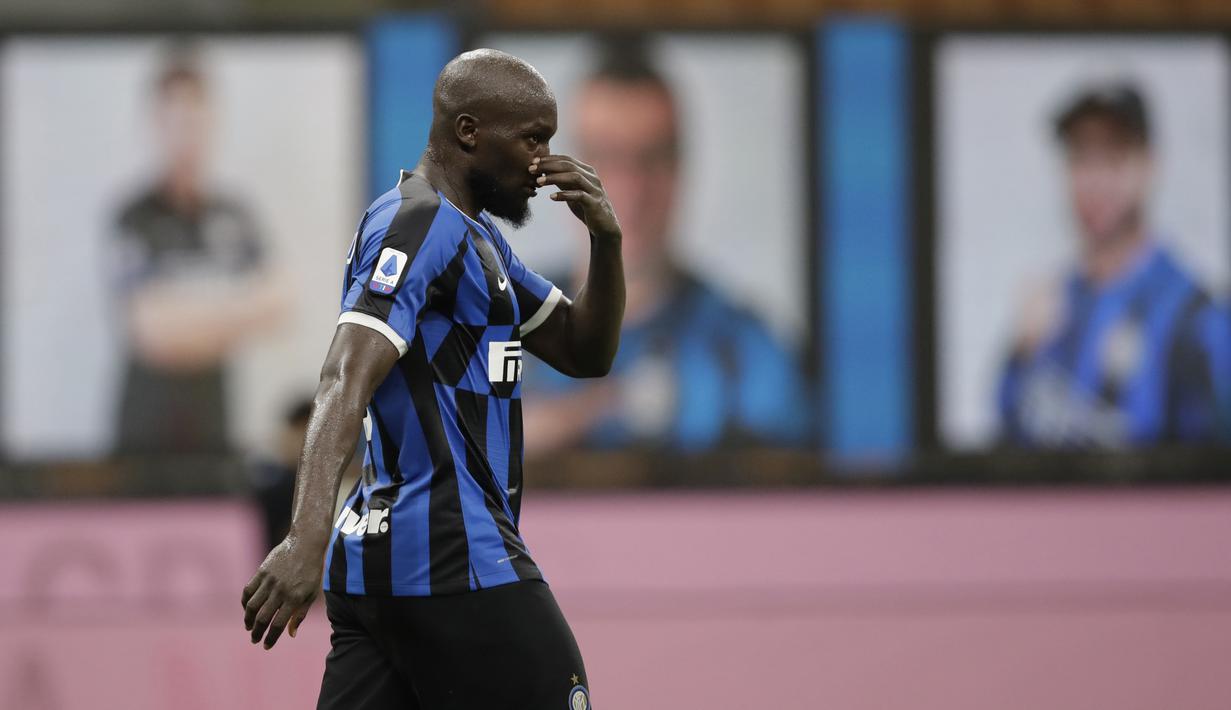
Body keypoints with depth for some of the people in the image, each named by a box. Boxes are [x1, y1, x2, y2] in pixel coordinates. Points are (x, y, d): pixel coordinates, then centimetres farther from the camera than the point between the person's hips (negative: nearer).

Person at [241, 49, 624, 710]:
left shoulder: (474, 235, 21)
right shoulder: (421, 222, -11)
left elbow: (584, 352, 24)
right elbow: (347, 378, -24)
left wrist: (605, 238, 5)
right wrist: (307, 537, -38)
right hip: (452, 562, -9)